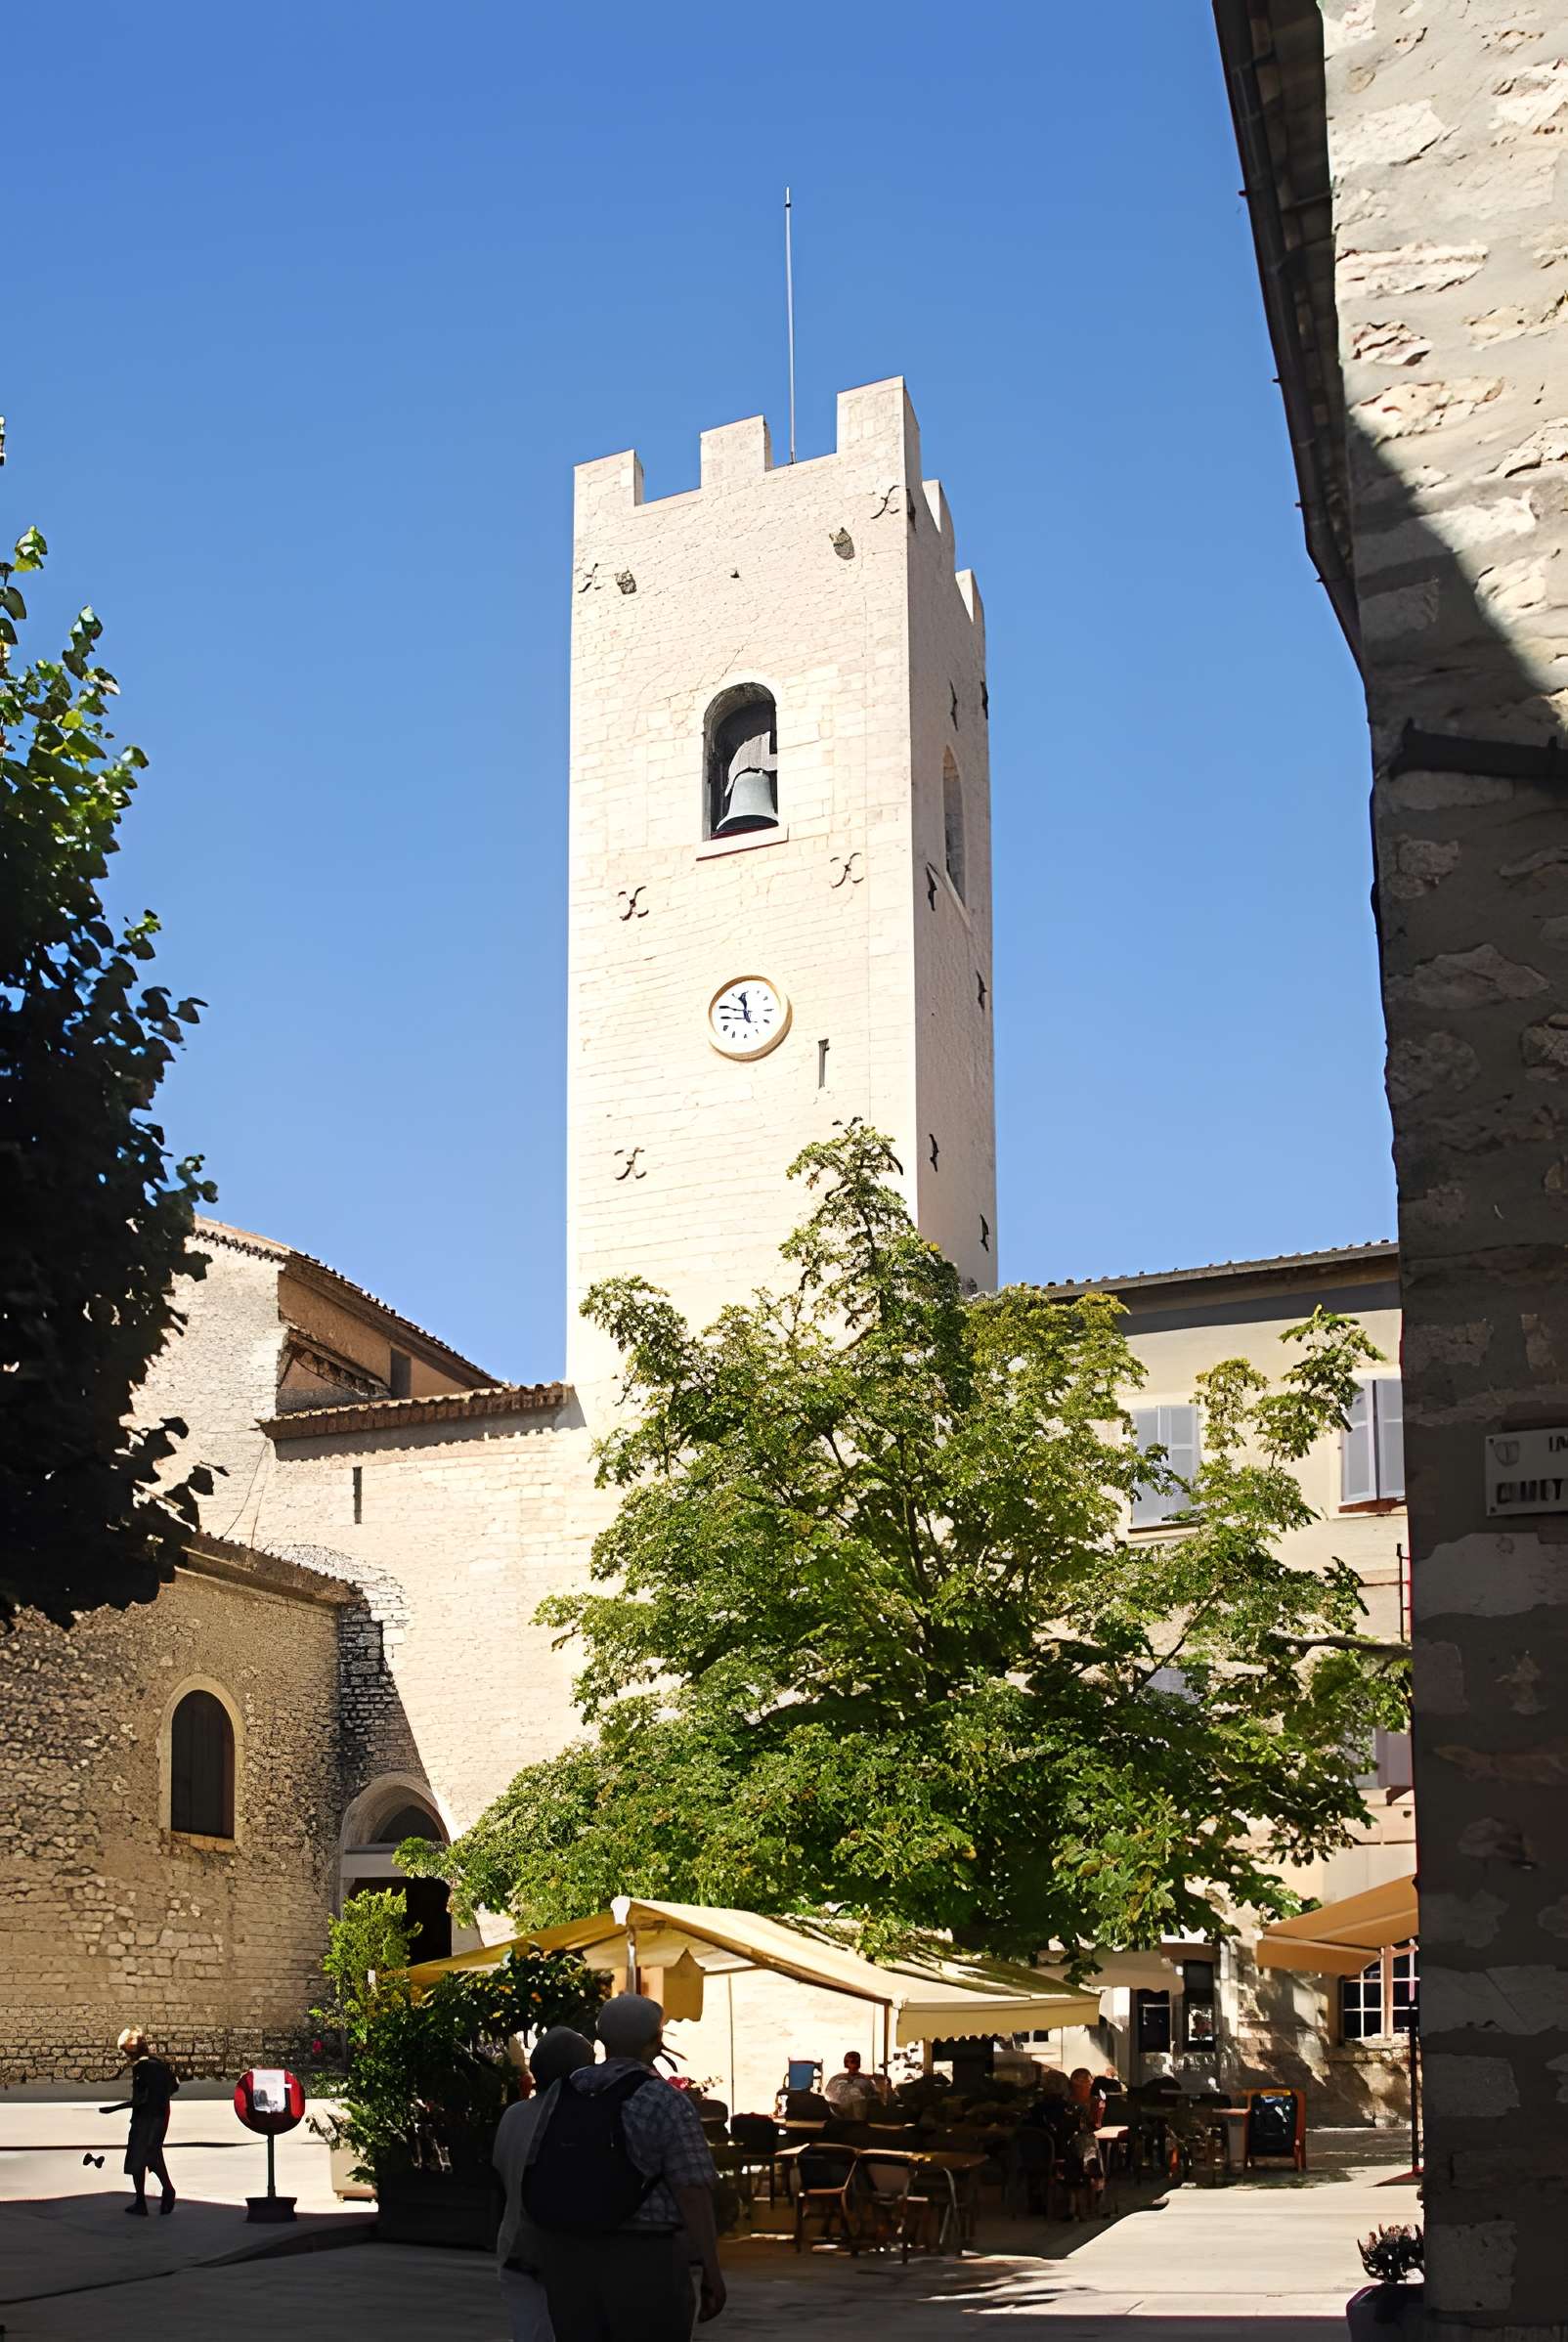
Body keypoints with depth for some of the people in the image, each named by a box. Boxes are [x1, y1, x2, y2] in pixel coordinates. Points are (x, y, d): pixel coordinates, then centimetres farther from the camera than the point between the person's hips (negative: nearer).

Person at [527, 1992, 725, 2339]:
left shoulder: (559, 2095, 5)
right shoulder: (667, 2105, -11)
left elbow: (537, 2176, 10)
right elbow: (693, 2194, -15)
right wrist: (712, 2272, -10)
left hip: (567, 2259, 5)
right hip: (643, 2264, -5)